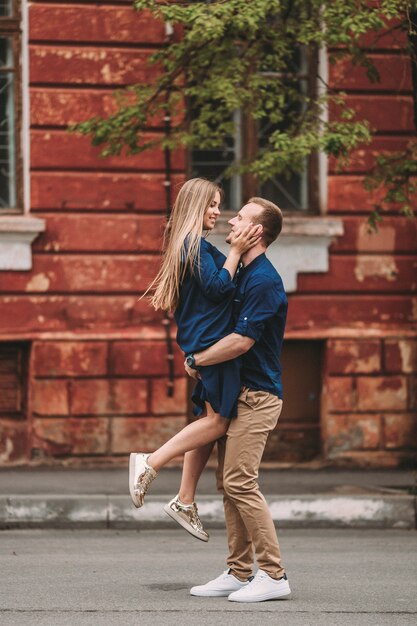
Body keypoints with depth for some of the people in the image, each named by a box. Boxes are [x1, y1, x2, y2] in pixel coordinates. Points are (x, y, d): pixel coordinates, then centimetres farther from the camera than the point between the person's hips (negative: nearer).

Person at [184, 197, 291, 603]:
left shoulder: (263, 281, -17)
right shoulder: (241, 273, 14)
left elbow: (241, 341, -22)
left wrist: (196, 361, -10)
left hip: (256, 395, -10)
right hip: (235, 394, 10)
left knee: (240, 482, -14)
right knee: (228, 483, 9)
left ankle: (274, 575, -12)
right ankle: (239, 573, 13)